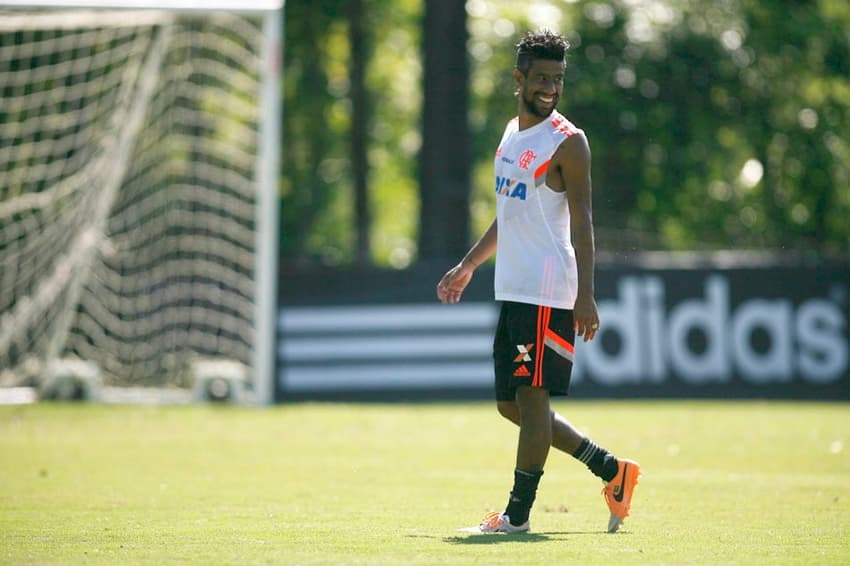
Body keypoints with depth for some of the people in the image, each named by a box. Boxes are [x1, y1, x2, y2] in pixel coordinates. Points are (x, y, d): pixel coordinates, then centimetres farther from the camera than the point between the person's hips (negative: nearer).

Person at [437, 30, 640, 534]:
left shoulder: (568, 142, -8)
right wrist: (469, 266, 29)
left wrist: (585, 297, -20)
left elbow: (581, 223, -13)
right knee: (512, 405, 11)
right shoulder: (513, 134, 16)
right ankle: (613, 471, 19)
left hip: (549, 293, -9)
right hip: (513, 290, 9)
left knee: (532, 398, -7)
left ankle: (518, 513, -2)